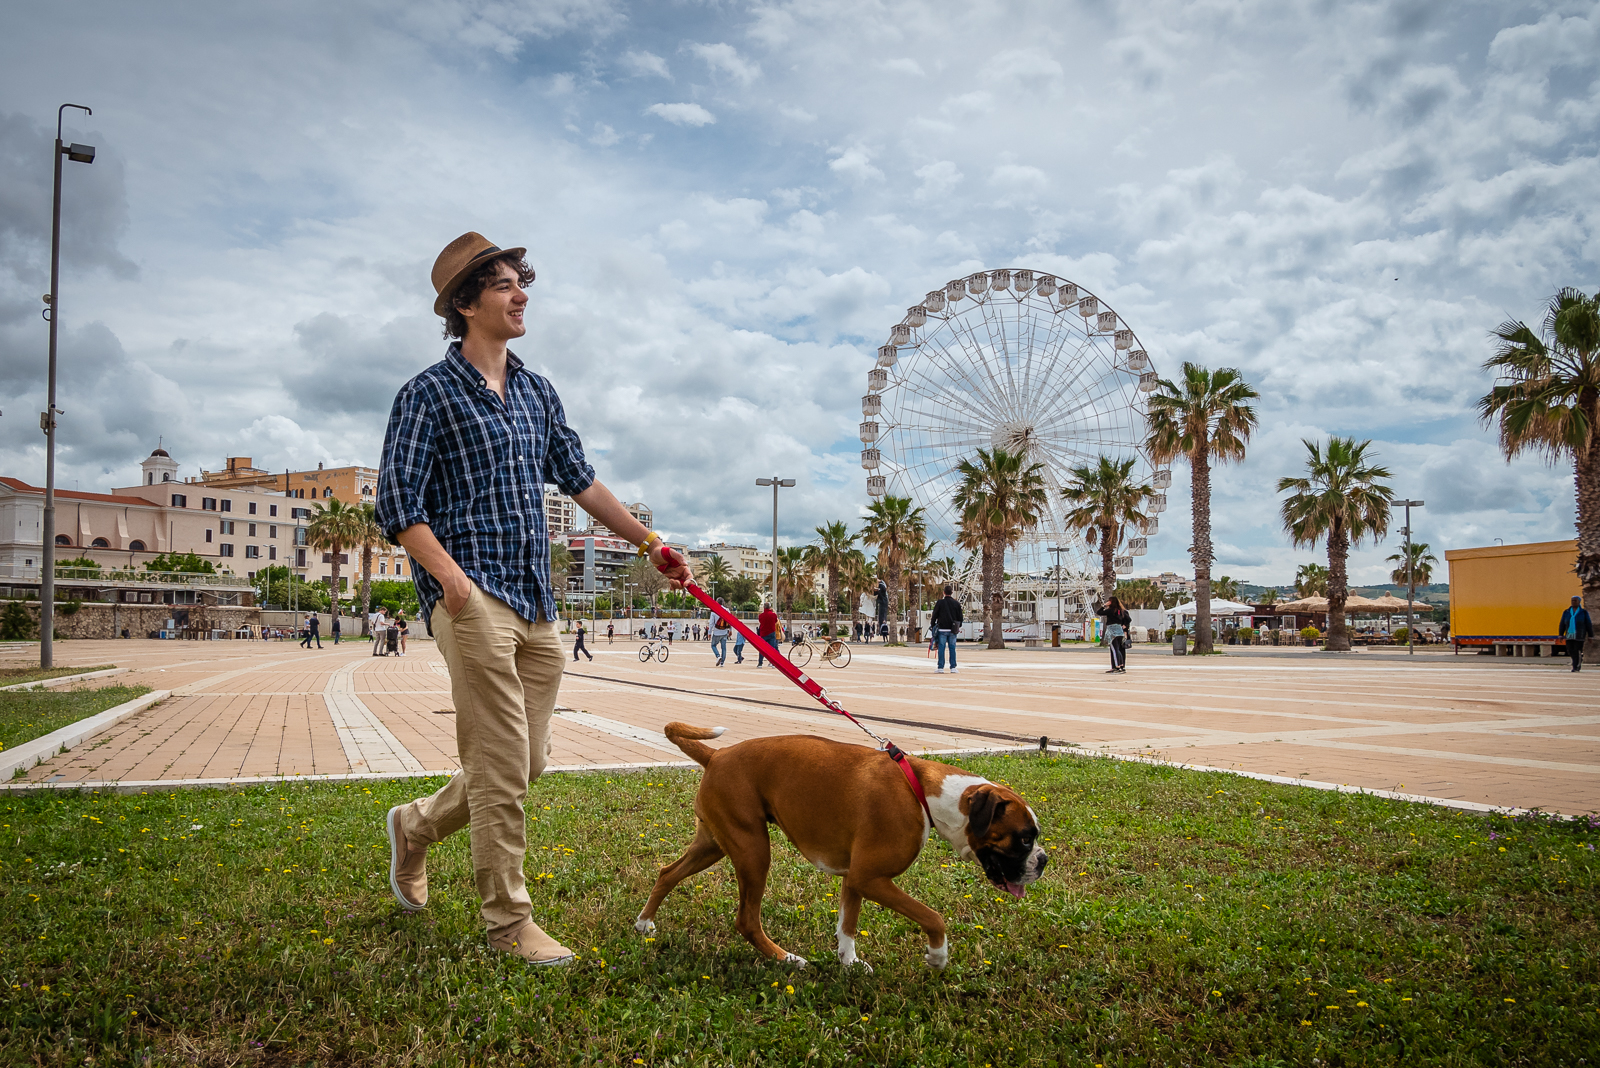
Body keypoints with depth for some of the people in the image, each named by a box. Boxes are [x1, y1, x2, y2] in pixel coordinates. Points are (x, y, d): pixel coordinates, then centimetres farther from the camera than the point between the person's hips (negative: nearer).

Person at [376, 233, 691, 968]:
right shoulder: (429, 394, -2)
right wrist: (450, 576, -21)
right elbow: (398, 505, -7)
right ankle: (509, 920, 9)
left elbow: (578, 478, 23)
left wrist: (647, 541, 21)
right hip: (474, 599, -7)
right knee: (502, 766, -6)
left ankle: (416, 826, 34)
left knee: (528, 762, 10)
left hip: (536, 602, 7)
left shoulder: (536, 391, 18)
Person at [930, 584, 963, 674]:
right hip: (952, 630, 2)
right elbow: (960, 617, 10)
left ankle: (940, 667, 0)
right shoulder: (956, 603, 5)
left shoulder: (940, 602, -3)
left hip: (942, 629, -2)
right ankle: (953, 667, 2)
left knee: (941, 648, 1)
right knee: (952, 648, 4)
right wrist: (959, 626, 22)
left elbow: (935, 615, 0)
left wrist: (932, 626, 10)